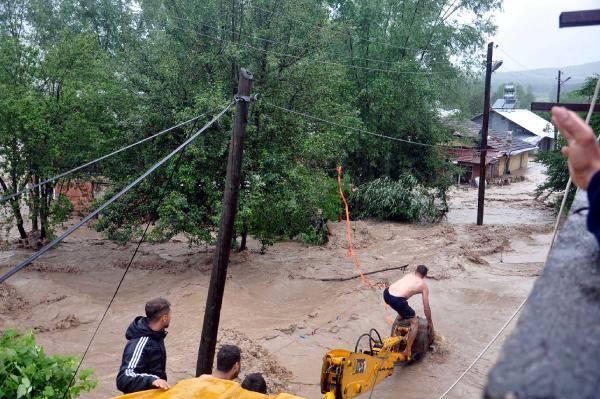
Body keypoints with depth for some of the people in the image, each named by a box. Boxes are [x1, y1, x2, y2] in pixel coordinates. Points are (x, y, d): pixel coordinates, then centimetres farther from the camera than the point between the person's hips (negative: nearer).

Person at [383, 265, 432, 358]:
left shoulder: (409, 275, 27)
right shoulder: (424, 286, 13)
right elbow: (426, 308, 16)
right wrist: (430, 322, 33)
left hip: (386, 293, 6)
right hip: (397, 300, -6)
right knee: (415, 323, 10)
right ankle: (407, 351, 8)